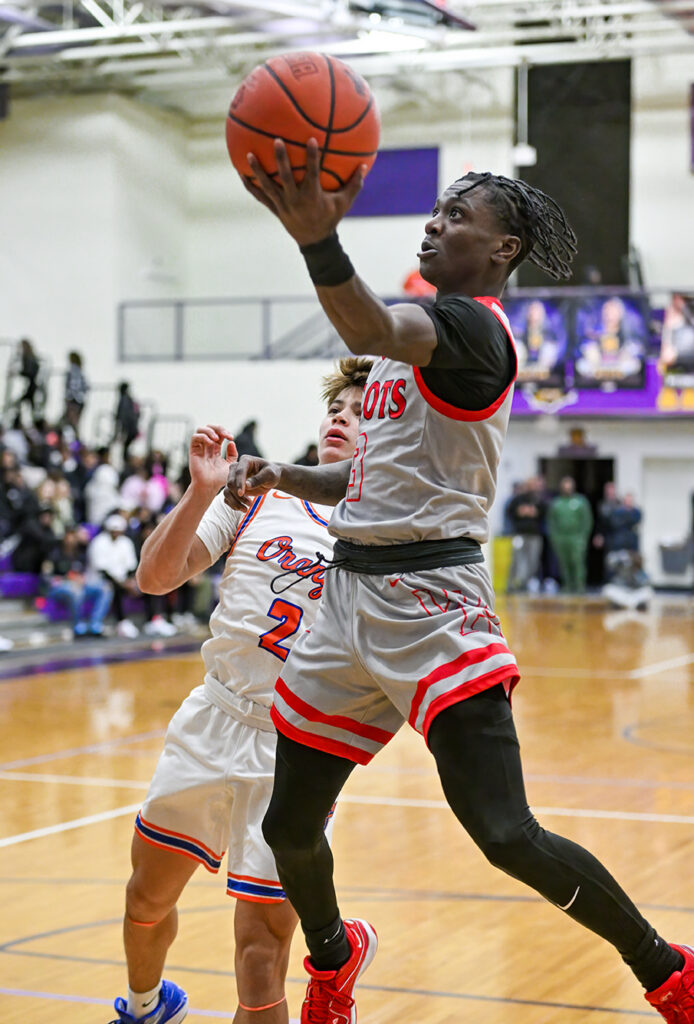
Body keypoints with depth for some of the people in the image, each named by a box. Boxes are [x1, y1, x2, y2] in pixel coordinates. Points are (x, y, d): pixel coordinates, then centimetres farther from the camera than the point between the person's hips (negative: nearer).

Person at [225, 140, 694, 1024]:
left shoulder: (471, 325, -10)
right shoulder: (416, 332, 20)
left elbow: (372, 332, -34)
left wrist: (318, 239, -53)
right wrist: (282, 478, 11)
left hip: (430, 601, -8)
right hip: (352, 591, 9)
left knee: (508, 836, -16)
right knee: (288, 826, 13)